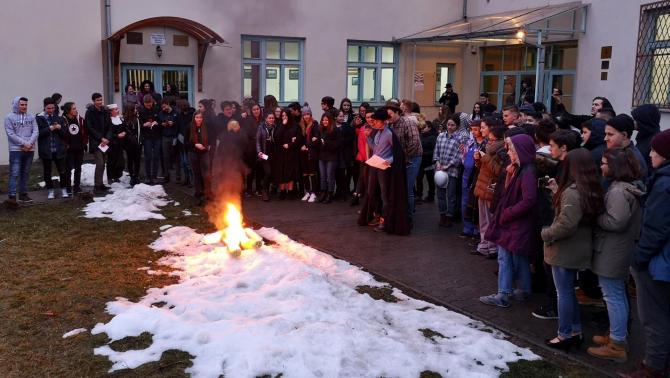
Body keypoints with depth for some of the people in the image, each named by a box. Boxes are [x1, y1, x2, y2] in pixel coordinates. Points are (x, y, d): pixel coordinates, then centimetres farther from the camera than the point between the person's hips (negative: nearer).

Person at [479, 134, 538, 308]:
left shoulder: (527, 172, -20)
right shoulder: (518, 169, 8)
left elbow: (529, 200, -27)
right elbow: (507, 192, 13)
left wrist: (508, 213, -19)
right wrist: (509, 175, -2)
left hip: (519, 224, -9)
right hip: (509, 222, 9)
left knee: (518, 259, 5)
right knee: (504, 257, 11)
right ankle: (503, 294, 18)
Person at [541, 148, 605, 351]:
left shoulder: (572, 192, -24)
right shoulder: (592, 190, 4)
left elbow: (566, 225, -28)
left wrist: (546, 234, -11)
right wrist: (558, 193, 7)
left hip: (565, 251, -9)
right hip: (579, 249, 9)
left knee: (564, 292, 4)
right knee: (568, 291, 20)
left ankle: (565, 335, 15)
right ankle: (575, 331, 30)